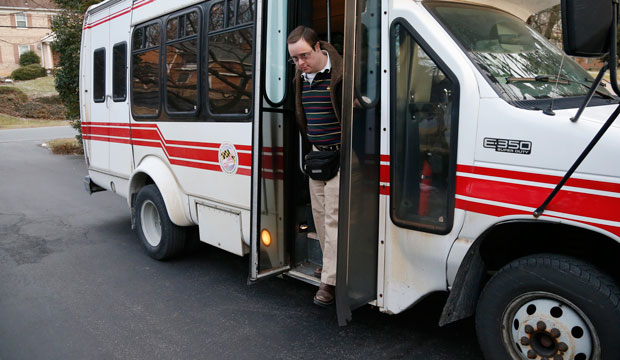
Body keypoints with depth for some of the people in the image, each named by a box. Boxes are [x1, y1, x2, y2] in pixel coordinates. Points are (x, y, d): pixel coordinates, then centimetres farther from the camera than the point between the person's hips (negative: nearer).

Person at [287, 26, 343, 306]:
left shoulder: (338, 75, -17)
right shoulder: (302, 78, 9)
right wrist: (311, 146, 17)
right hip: (317, 154, 8)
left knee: (334, 216, -7)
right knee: (319, 212, 14)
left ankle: (330, 280, -2)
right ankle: (330, 263, 29)